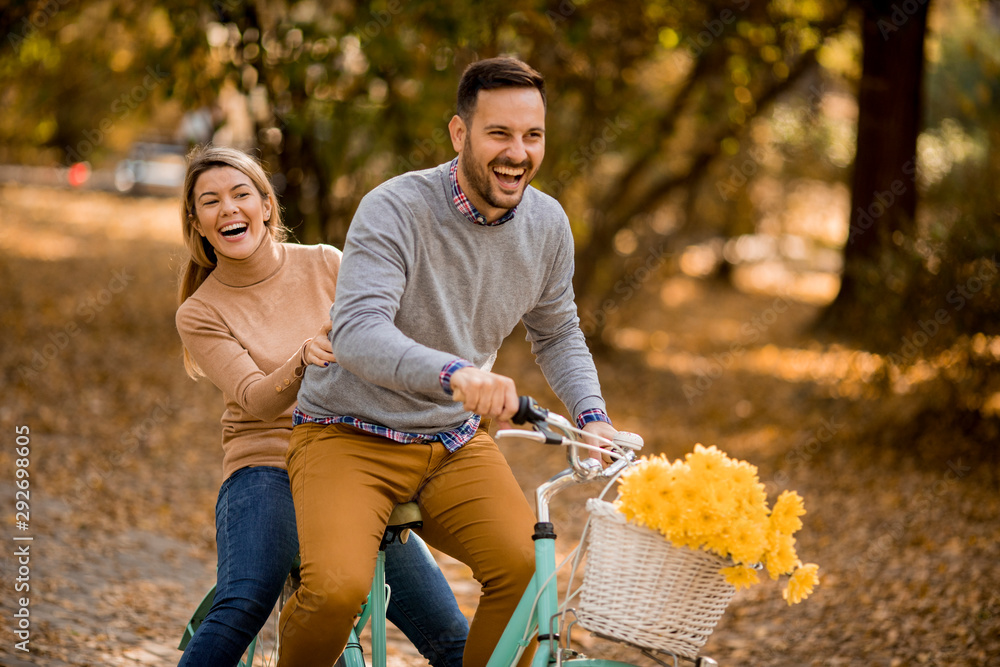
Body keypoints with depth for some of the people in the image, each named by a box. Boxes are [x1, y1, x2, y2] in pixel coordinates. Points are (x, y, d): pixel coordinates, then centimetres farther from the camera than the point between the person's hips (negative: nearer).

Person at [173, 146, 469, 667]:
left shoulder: (326, 265, 7)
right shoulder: (199, 314, 1)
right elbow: (257, 400, -13)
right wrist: (302, 360, -33)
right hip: (267, 471, -2)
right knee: (242, 607, -32)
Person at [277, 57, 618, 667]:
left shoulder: (547, 223, 0)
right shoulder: (396, 209, -19)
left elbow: (558, 335, 17)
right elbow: (357, 332, -32)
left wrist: (593, 416, -2)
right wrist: (454, 372, -50)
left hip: (456, 441, 5)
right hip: (351, 434, -4)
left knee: (529, 568, -23)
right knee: (337, 589, -28)